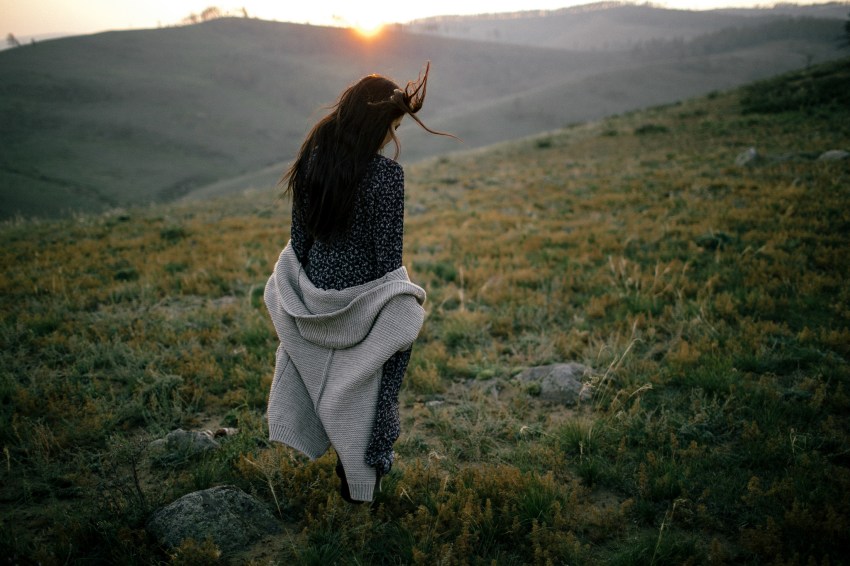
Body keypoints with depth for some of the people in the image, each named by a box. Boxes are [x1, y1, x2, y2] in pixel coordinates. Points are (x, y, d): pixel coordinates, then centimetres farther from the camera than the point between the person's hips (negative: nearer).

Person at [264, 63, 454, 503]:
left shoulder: (312, 161, -3)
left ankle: (345, 456, 46)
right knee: (360, 389, 15)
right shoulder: (385, 174, -21)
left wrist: (307, 293, 16)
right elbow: (388, 256, -18)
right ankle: (359, 476, 33)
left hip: (315, 296, 6)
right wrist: (400, 318, -7)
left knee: (328, 380, 26)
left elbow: (299, 240, 4)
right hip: (361, 299, -5)